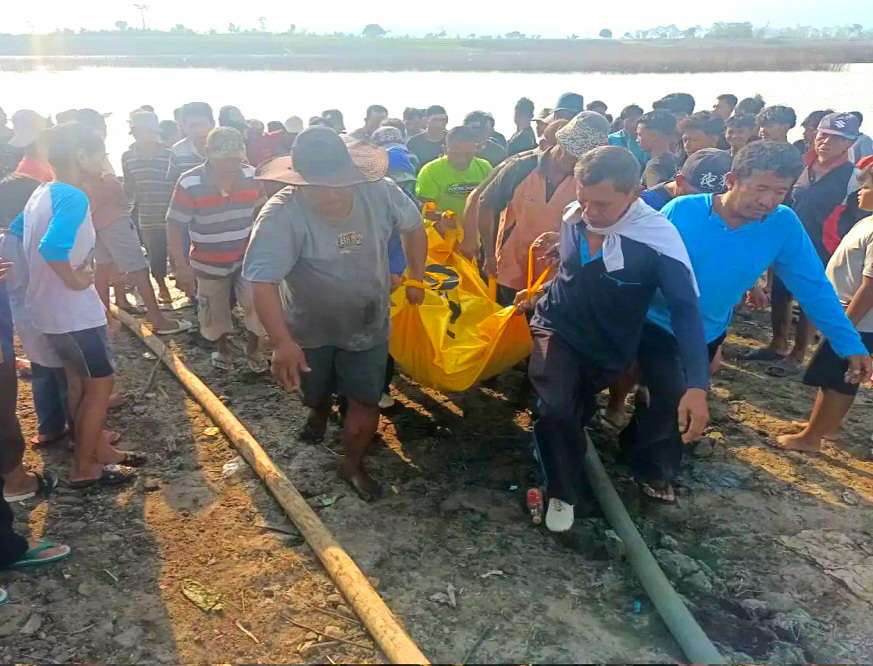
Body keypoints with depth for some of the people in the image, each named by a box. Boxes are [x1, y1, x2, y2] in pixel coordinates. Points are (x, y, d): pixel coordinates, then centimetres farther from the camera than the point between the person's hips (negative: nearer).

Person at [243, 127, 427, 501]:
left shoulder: (380, 192, -22)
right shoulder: (282, 216, -32)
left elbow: (413, 227, -1)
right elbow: (263, 282, -35)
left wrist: (415, 278, 0)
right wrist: (282, 342, -45)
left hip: (368, 325, 1)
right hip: (309, 330, -1)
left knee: (366, 402, 4)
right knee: (315, 392, 24)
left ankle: (353, 465, 32)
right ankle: (318, 414, 62)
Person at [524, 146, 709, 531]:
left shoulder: (659, 238, -26)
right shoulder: (573, 215, -15)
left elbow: (685, 310, -26)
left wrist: (698, 386, -35)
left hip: (607, 349, 0)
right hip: (557, 327, 1)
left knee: (575, 411, 20)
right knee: (556, 409, -21)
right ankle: (562, 493, 4)